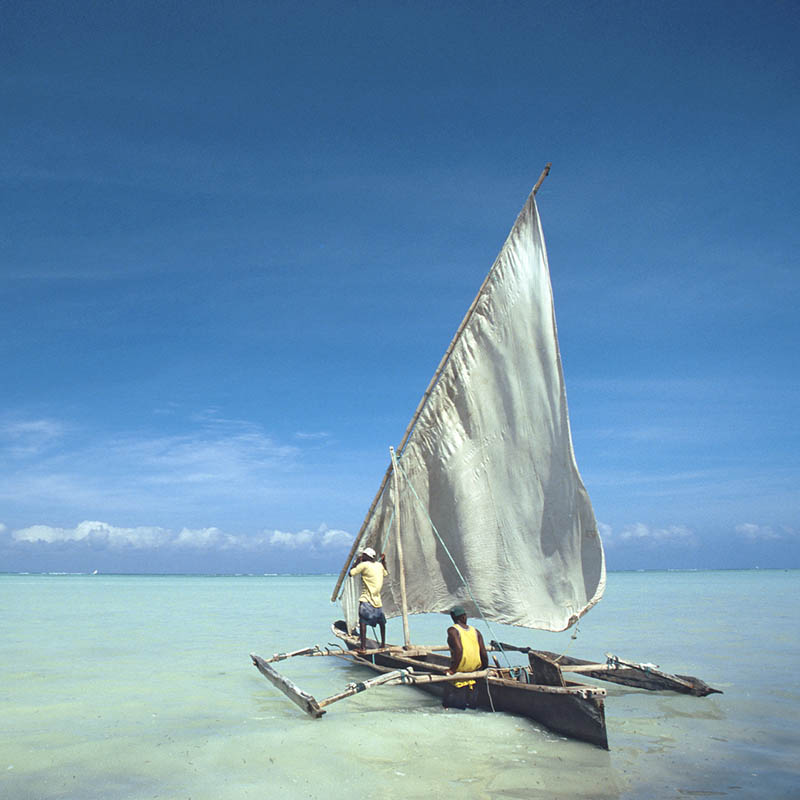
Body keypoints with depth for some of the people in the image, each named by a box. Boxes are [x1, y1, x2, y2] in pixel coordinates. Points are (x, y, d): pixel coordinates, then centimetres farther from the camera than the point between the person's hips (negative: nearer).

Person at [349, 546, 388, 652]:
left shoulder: (364, 565, -7)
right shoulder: (379, 565, 11)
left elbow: (351, 573, -5)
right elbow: (385, 574, 30)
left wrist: (356, 562, 6)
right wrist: (383, 561, 28)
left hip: (366, 599, -6)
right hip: (377, 599, 7)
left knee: (362, 621, -12)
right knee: (381, 621, 21)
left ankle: (363, 647, -21)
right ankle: (383, 643, 30)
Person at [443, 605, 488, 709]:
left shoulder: (452, 630, -7)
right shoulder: (476, 631, 6)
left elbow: (459, 650, -20)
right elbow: (484, 653, 3)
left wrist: (452, 669, -14)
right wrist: (485, 668, 18)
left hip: (460, 669, -4)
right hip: (475, 668, 4)